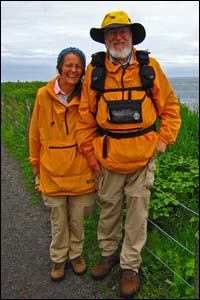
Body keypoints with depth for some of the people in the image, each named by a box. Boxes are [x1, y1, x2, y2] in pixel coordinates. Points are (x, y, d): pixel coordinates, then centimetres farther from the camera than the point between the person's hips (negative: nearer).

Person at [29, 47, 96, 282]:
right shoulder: (44, 95, -8)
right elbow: (35, 133, 2)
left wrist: (93, 159, 5)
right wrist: (36, 164, 8)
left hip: (80, 170, 1)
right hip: (52, 171, 0)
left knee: (77, 219, 15)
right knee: (58, 221, 15)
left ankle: (76, 254, 39)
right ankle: (58, 258, 37)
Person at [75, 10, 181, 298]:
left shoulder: (150, 67, -1)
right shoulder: (95, 70, 0)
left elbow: (170, 106, 7)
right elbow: (85, 116, 5)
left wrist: (164, 138, 0)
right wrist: (89, 151, 4)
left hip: (143, 155, 0)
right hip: (108, 155, 1)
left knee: (137, 211, 7)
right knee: (109, 207, 15)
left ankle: (130, 266, 26)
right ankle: (109, 253, 39)